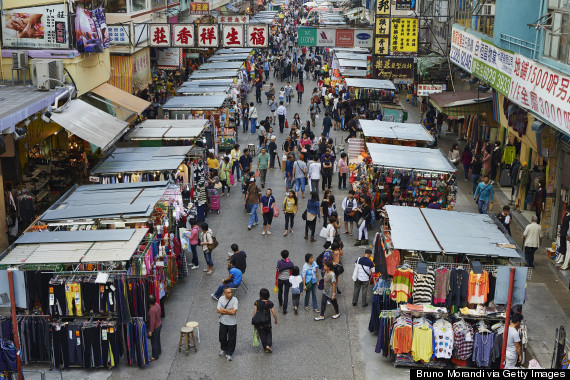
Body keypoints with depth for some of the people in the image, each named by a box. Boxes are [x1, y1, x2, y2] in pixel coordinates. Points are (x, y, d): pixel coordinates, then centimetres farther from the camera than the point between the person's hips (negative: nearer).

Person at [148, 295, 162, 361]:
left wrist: (150, 331, -19)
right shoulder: (157, 304, -7)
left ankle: (155, 356, 19)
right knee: (157, 339, 26)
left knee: (154, 342, 7)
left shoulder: (152, 310, -31)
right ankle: (159, 351, 43)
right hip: (159, 324, 8)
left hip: (155, 327, -8)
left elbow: (152, 321, -27)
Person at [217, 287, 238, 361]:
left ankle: (229, 354, 23)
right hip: (223, 322, 3)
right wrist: (229, 311, -18)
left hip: (232, 323, -3)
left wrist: (223, 309, -17)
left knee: (231, 339, 6)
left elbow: (233, 312, -26)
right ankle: (223, 349, 43)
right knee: (222, 337, 16)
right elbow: (218, 310, -9)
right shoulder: (221, 299, -7)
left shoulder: (234, 300, -18)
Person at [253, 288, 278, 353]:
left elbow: (255, 312, -10)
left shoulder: (257, 302, -13)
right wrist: (276, 320, 8)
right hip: (267, 322, 0)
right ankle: (268, 345, -1)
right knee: (269, 333, 19)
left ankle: (265, 347, 17)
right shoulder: (270, 303, -11)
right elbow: (274, 313, -8)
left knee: (262, 335, 15)